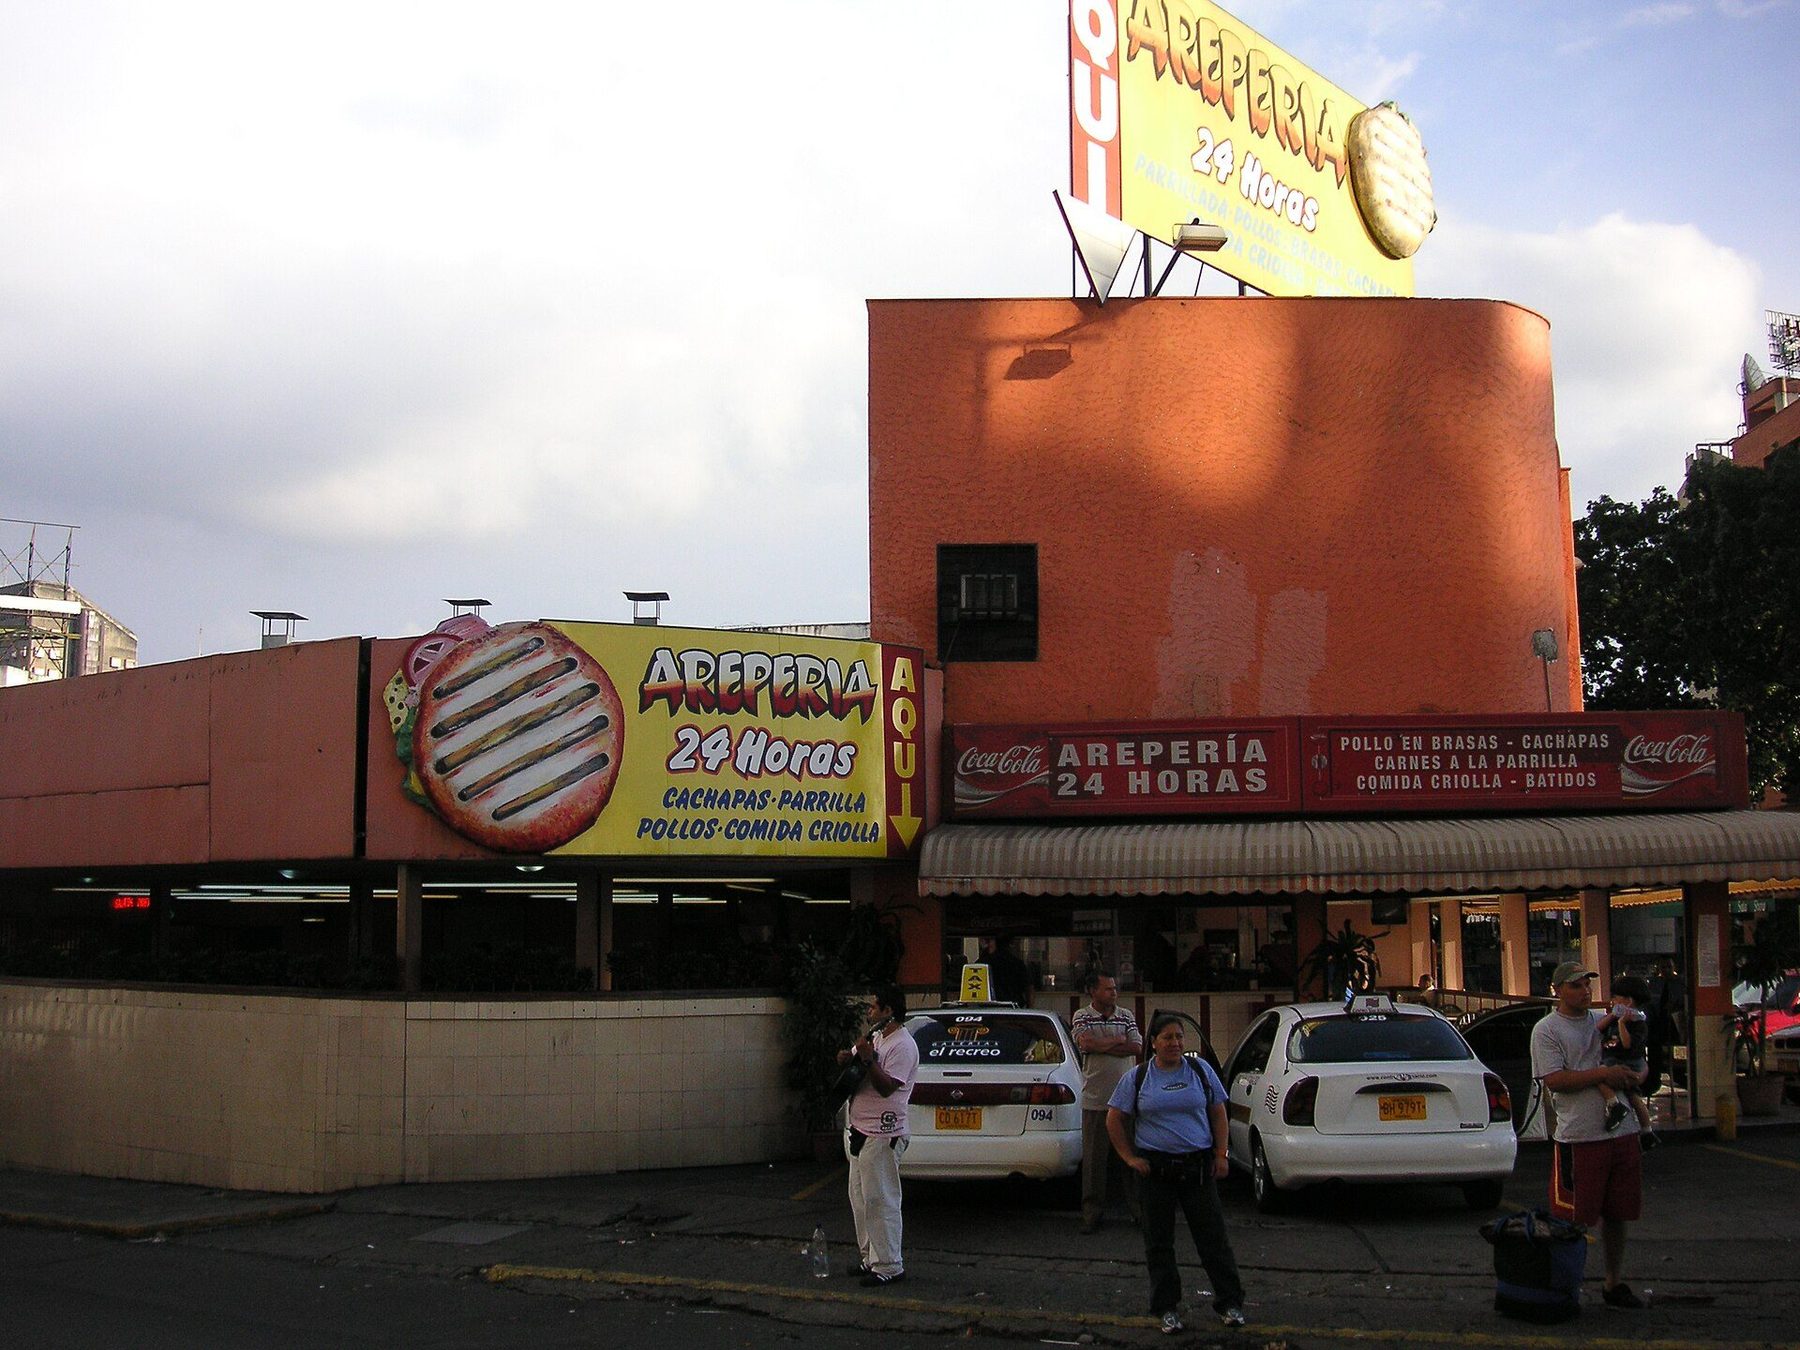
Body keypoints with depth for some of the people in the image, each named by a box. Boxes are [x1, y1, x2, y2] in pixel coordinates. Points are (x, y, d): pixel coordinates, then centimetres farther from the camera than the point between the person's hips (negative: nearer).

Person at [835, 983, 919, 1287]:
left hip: (882, 1136, -10)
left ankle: (889, 1266, -1)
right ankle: (869, 1258, 26)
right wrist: (849, 1055, 2)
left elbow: (887, 1087, -23)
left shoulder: (903, 1045, -16)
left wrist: (867, 1059, -30)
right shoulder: (876, 1036, 14)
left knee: (880, 1201, -7)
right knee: (859, 1199, 16)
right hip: (861, 1131, 10)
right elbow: (848, 1057, 24)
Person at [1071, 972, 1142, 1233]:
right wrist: (1118, 1040, -5)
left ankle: (1139, 1206, 14)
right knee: (1094, 1157, 1)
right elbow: (1086, 1042, -16)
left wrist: (1101, 1046, -9)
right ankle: (1092, 1211, 9)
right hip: (1095, 1099, -2)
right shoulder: (1082, 1017, 2)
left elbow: (1136, 1047, -3)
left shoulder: (1126, 1016, 10)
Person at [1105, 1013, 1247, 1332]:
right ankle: (1167, 1308, 16)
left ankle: (1229, 1303, 15)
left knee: (1213, 1236, 2)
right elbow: (1114, 1119, 6)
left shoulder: (1200, 1070, 5)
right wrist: (1129, 1158, -1)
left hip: (1199, 1167, 0)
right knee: (1159, 1242, 5)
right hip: (1155, 1170, 0)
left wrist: (1221, 1154, 2)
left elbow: (1217, 1113, 10)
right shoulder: (1137, 1077, 1)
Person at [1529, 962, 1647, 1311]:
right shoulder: (1546, 1030, -3)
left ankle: (1615, 1283, 25)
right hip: (1579, 1137, -6)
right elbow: (1554, 1080, -14)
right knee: (1571, 1219, -3)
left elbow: (1631, 1066, 23)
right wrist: (1604, 1074, -18)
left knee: (1617, 1213, 13)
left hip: (1622, 1133, 6)